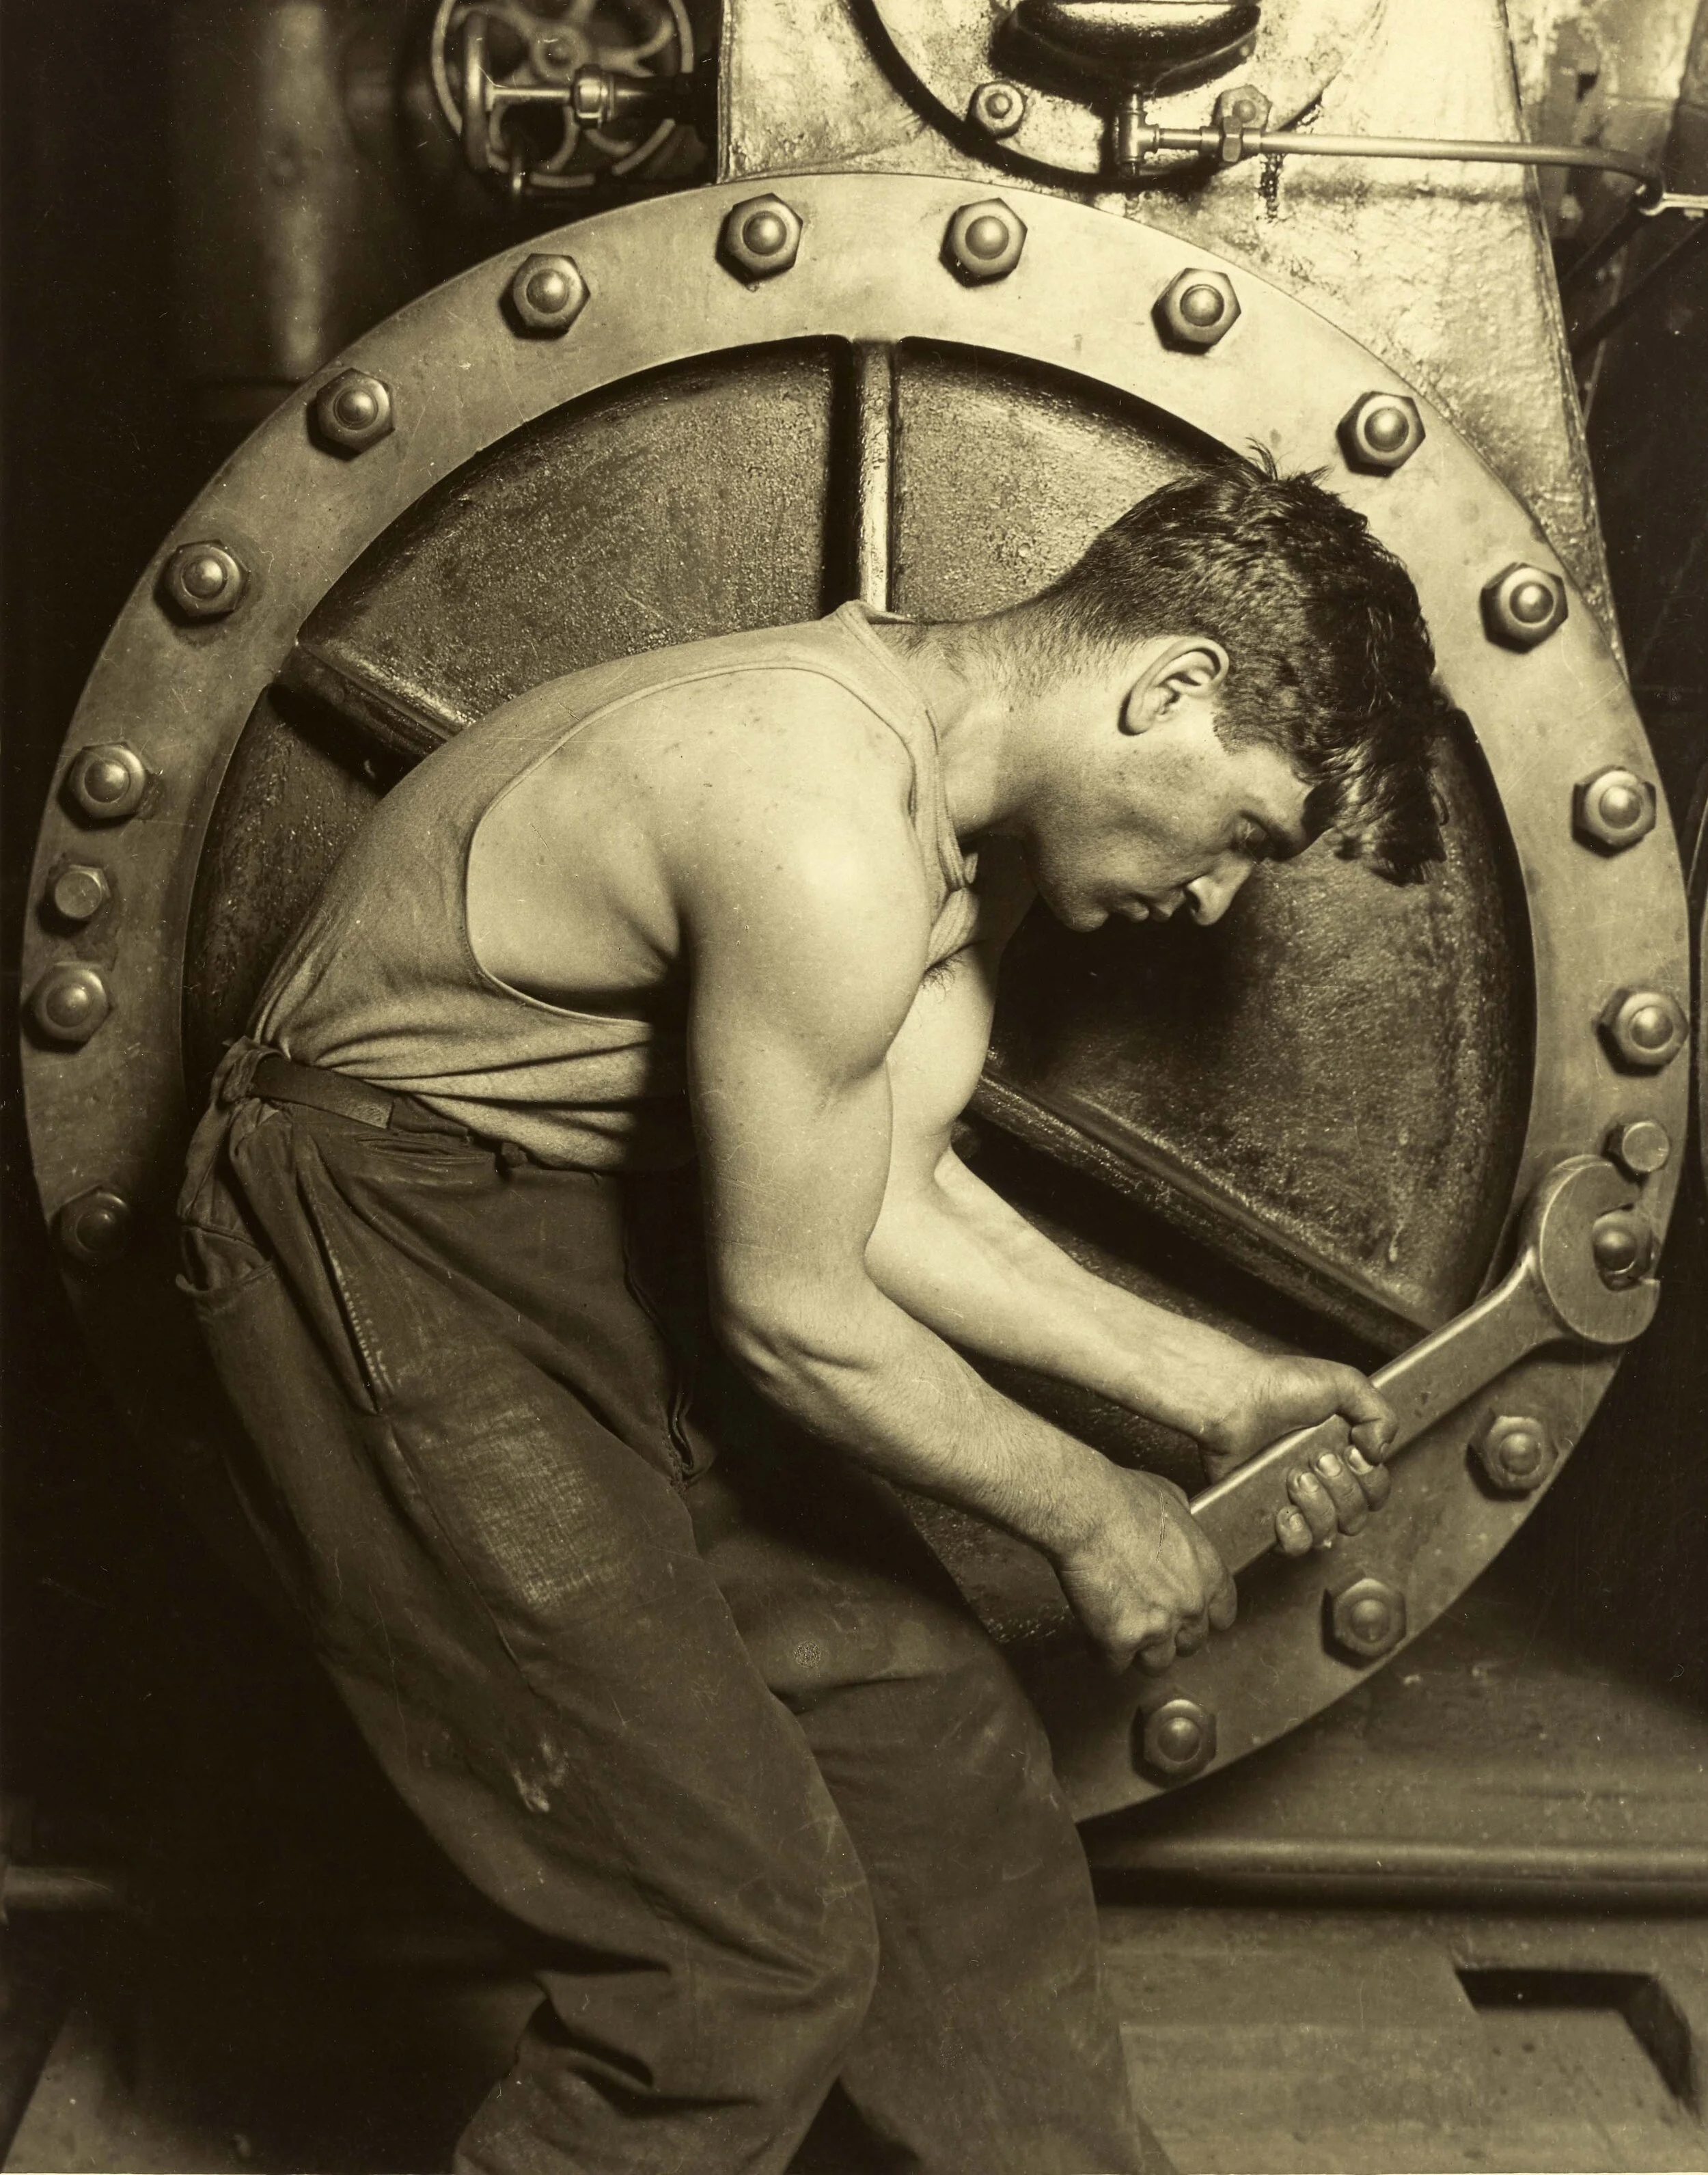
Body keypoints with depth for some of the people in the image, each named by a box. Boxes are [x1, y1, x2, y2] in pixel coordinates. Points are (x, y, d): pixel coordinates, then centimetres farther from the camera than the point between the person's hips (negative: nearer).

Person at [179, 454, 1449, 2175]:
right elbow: (797, 1319, -21)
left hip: (617, 1239, 9)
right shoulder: (826, 839, -29)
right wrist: (1087, 1515, -6)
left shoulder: (978, 807, 1)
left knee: (936, 1755, 11)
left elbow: (892, 1201, 5)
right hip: (392, 1260, -9)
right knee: (753, 1937, -6)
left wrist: (1207, 1384, 3)